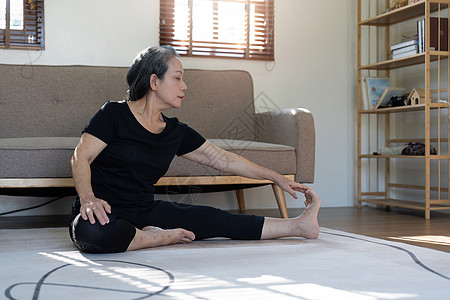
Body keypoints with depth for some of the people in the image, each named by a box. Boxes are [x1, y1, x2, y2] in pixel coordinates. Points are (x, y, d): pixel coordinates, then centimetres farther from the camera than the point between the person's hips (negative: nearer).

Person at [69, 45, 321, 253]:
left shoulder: (176, 132, 8)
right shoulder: (115, 114, -9)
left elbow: (223, 159, 14)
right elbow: (80, 158, -14)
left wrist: (276, 178, 15)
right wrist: (88, 198, -33)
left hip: (145, 212, 5)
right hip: (105, 214, -5)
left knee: (212, 219, -3)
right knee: (91, 231, -40)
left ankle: (298, 226, 5)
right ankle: (160, 238, -15)